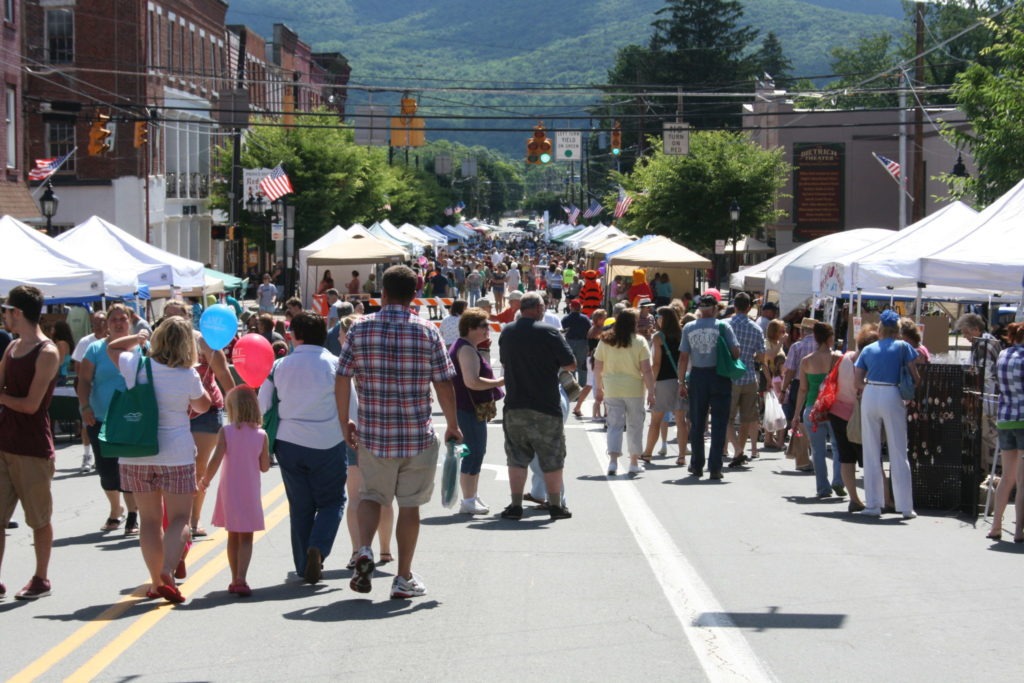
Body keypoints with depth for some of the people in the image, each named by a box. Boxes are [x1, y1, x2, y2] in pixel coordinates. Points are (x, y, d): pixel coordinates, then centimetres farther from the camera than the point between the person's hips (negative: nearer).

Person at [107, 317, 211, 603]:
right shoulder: (188, 376, -11)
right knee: (179, 518, 1)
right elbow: (203, 405, 9)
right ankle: (167, 571, -21)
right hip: (176, 454, -3)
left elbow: (112, 348, 17)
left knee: (150, 519, 12)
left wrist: (138, 337, 16)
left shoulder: (135, 366, -5)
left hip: (136, 455, 3)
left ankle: (156, 581, 15)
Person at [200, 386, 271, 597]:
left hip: (229, 491, 0)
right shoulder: (261, 435, -6)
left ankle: (235, 580, 17)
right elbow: (265, 467, -2)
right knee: (246, 538, 4)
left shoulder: (226, 431, -10)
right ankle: (241, 578, -12)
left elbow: (216, 460, -15)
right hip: (250, 492, 0)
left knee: (233, 536, 13)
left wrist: (205, 480, 0)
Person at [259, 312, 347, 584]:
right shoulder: (334, 365, -7)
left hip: (289, 443, 2)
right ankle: (318, 547, -13)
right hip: (327, 444, -2)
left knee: (300, 506, 13)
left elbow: (262, 408, 3)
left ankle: (304, 566, 13)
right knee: (332, 501, 11)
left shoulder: (278, 367, 0)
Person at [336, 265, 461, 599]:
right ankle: (404, 578, 12)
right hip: (417, 434, -1)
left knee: (371, 494, 19)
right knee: (409, 504, 8)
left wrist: (345, 422, 12)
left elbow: (342, 380, 0)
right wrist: (452, 425, 11)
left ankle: (364, 551, -5)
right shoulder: (427, 332, -5)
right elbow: (444, 384, -3)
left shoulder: (360, 330, -2)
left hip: (372, 434, 1)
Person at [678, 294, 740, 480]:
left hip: (697, 376, 2)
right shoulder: (723, 327, -6)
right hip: (719, 378, -2)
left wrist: (682, 382, 7)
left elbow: (683, 357, 1)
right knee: (719, 423, 2)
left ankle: (697, 466, 17)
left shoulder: (689, 328, 1)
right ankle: (715, 467, -2)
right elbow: (736, 352, -9)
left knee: (697, 423, 12)